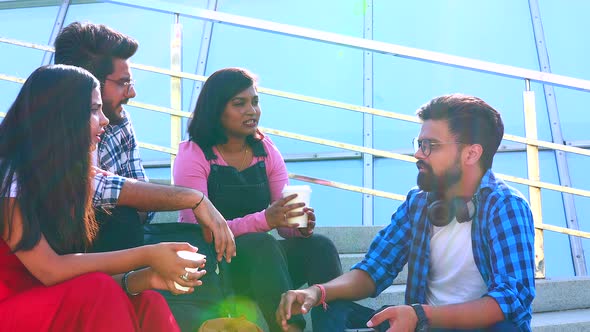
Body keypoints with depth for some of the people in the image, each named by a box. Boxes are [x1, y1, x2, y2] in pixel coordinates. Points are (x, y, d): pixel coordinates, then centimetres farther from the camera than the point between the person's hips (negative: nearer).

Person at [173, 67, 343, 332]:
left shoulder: (266, 151, 8)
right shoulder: (193, 154, -6)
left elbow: (286, 222, 3)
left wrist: (301, 225, -23)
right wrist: (263, 220, -32)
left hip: (260, 259, 5)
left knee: (318, 246, -22)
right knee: (261, 243, -34)